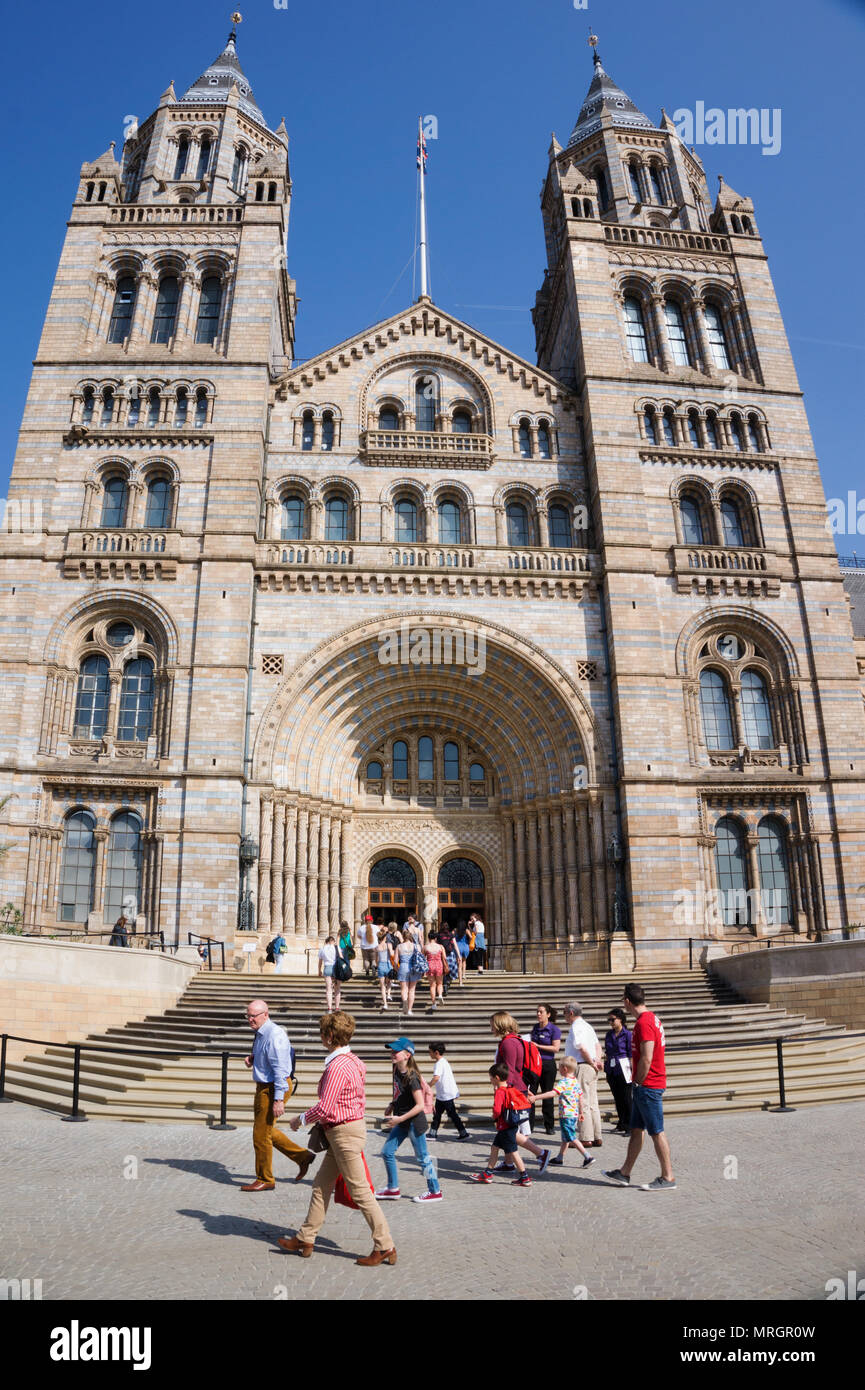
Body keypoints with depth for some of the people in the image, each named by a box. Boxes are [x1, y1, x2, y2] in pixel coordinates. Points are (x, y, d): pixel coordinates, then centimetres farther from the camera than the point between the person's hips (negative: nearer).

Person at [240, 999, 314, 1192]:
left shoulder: (274, 1035, -23)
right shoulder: (260, 1033, 8)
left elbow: (280, 1069, -25)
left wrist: (278, 1099, -26)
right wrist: (252, 1058, 4)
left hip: (274, 1088, -10)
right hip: (264, 1086, 10)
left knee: (261, 1134, 0)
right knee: (266, 1131, 19)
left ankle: (265, 1180, 17)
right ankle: (302, 1156, 29)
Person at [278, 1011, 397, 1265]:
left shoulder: (337, 1067, -22)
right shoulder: (353, 1061, 8)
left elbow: (324, 1109, -24)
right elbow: (360, 1099, 16)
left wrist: (302, 1119, -6)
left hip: (344, 1133, -10)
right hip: (352, 1124, 10)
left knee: (360, 1191, -1)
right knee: (321, 1185, 17)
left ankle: (385, 1248, 9)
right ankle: (305, 1239, 29)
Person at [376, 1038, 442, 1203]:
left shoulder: (411, 1077, -25)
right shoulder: (397, 1070, 0)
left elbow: (420, 1105, -24)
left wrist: (400, 1119, -22)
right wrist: (392, 1106, 6)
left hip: (414, 1122, -9)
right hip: (401, 1122, 9)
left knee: (422, 1157, 4)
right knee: (387, 1152, 10)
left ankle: (435, 1191, 20)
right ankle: (393, 1189, 25)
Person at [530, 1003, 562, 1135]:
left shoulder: (554, 1029, -6)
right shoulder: (535, 1028, 11)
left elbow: (556, 1048, -15)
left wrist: (538, 1046, -16)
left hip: (548, 1064, -5)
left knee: (547, 1095, 3)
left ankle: (550, 1126, 15)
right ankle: (529, 1125, 7)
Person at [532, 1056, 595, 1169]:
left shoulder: (563, 1082, -18)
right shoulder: (576, 1081, 8)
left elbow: (553, 1093, -31)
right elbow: (580, 1097, 15)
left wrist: (536, 1097, -33)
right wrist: (580, 1112, 27)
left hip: (566, 1115, -9)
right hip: (575, 1114, 9)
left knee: (571, 1138, -1)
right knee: (565, 1138, 17)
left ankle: (588, 1157, -3)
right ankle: (560, 1159, 25)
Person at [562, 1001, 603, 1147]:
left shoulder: (576, 1027, -12)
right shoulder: (587, 1026, 19)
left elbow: (583, 1049, -20)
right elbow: (597, 1045, 17)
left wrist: (592, 1063, -8)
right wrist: (597, 1060, 3)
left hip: (582, 1067, -9)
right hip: (591, 1069, 9)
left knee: (582, 1104, -5)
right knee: (592, 1104, 11)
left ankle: (586, 1139, -3)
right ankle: (597, 1138, 14)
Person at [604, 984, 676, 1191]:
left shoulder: (644, 1023, -20)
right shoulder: (652, 1018, 12)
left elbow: (646, 1059, -24)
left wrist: (637, 1083, -12)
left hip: (648, 1086, -10)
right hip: (648, 1086, 10)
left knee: (656, 1132, 0)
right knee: (636, 1129, 14)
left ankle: (667, 1178, 10)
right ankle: (624, 1173, 22)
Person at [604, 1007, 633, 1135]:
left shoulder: (627, 1034, -8)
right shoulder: (609, 1035, 10)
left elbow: (632, 1054, -9)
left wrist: (632, 1071, -13)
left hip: (623, 1068, -6)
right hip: (611, 1070, 6)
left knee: (625, 1098, -2)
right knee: (617, 1098, 12)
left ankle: (629, 1126, 6)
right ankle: (621, 1125, 22)